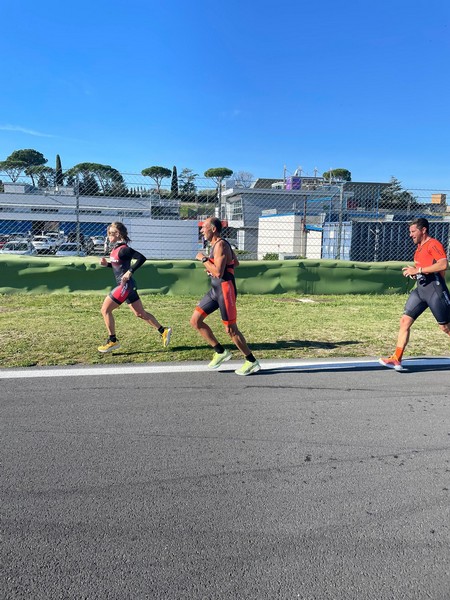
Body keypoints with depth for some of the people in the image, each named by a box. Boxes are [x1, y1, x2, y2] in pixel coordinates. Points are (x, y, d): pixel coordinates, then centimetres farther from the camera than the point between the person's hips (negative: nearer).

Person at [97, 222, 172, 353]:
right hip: (126, 286, 10)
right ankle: (163, 331, 21)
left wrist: (130, 272, -25)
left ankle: (112, 341, 5)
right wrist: (106, 263, 8)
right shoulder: (115, 248, 12)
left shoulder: (123, 249, -16)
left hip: (125, 285, -10)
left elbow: (141, 258, -24)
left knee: (105, 310, -4)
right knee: (140, 313, 14)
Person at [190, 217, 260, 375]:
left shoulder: (220, 245, -17)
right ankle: (221, 352, 15)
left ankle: (252, 362, 14)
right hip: (215, 290, 10)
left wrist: (203, 259, -17)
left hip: (225, 290, -10)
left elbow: (218, 272, -27)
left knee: (231, 330, -2)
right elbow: (235, 262, 25)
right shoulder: (217, 244, 14)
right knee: (195, 320, 7)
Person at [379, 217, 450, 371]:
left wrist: (418, 270, -22)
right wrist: (413, 273, 10)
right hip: (420, 288, 8)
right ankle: (396, 359, -2)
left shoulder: (433, 244, -9)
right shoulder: (419, 247, 18)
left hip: (434, 288, -8)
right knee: (405, 321, -2)